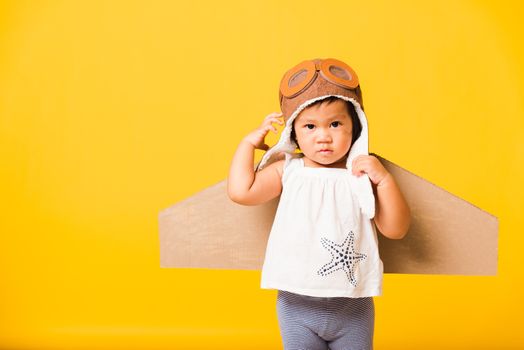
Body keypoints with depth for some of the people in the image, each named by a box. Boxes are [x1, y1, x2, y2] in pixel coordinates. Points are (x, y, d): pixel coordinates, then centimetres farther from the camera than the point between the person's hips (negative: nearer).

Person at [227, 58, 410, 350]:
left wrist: (385, 180, -18)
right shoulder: (287, 171, -2)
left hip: (353, 308, 0)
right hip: (298, 306, 0)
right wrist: (250, 141, -3)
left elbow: (396, 230, -6)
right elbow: (241, 191, -13)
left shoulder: (363, 174, -3)